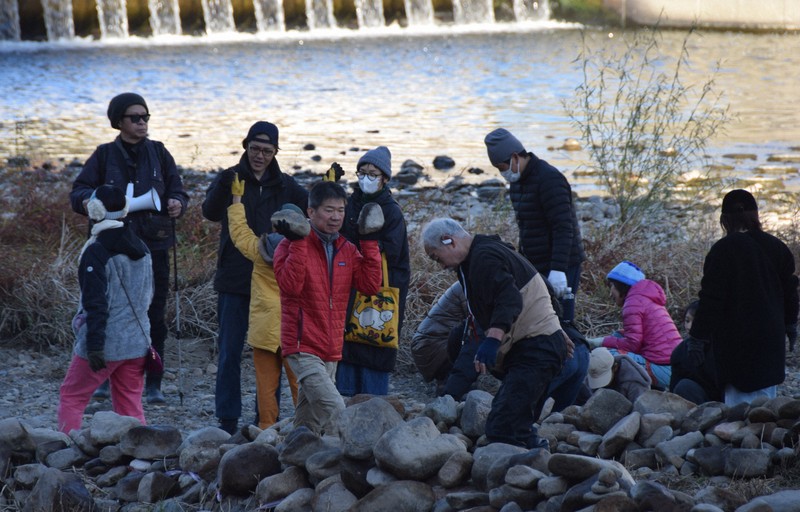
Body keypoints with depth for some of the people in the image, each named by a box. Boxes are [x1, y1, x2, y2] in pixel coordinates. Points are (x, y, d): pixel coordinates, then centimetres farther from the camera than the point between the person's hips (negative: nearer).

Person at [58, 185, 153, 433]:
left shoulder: (96, 252, -14)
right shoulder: (142, 249, 8)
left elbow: (96, 304, -18)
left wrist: (94, 345, -18)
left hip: (106, 345, -6)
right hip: (137, 342, 6)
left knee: (71, 397, 7)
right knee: (130, 404, 11)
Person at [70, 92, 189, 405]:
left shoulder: (158, 153, 9)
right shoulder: (105, 155, 5)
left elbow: (177, 190, 9)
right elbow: (78, 191, 2)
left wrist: (177, 204, -14)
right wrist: (88, 200, -21)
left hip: (154, 247, 1)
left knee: (154, 316, 0)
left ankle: (153, 384, 7)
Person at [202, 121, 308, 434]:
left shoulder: (285, 186, 9)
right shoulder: (230, 179, 0)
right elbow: (210, 212, -18)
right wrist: (223, 188, -39)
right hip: (234, 282, -2)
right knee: (229, 353, -1)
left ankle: (266, 420, 13)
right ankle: (227, 420, 5)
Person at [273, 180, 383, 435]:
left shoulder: (347, 250, 12)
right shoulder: (291, 246, -6)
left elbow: (370, 285, 2)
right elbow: (290, 286, -21)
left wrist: (370, 243, 0)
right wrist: (297, 241, -23)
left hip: (331, 351, 7)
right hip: (304, 348, -7)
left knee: (310, 423, 13)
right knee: (336, 414, -22)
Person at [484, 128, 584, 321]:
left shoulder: (549, 179, -17)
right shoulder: (517, 180, 12)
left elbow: (563, 228, -23)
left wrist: (558, 270, -28)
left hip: (561, 267, -9)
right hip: (536, 265, 9)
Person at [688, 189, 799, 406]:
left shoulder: (722, 250, -13)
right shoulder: (777, 248, 5)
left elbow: (710, 299, -14)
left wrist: (697, 338, -7)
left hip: (735, 342, -6)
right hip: (771, 338, 6)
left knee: (740, 403, -5)